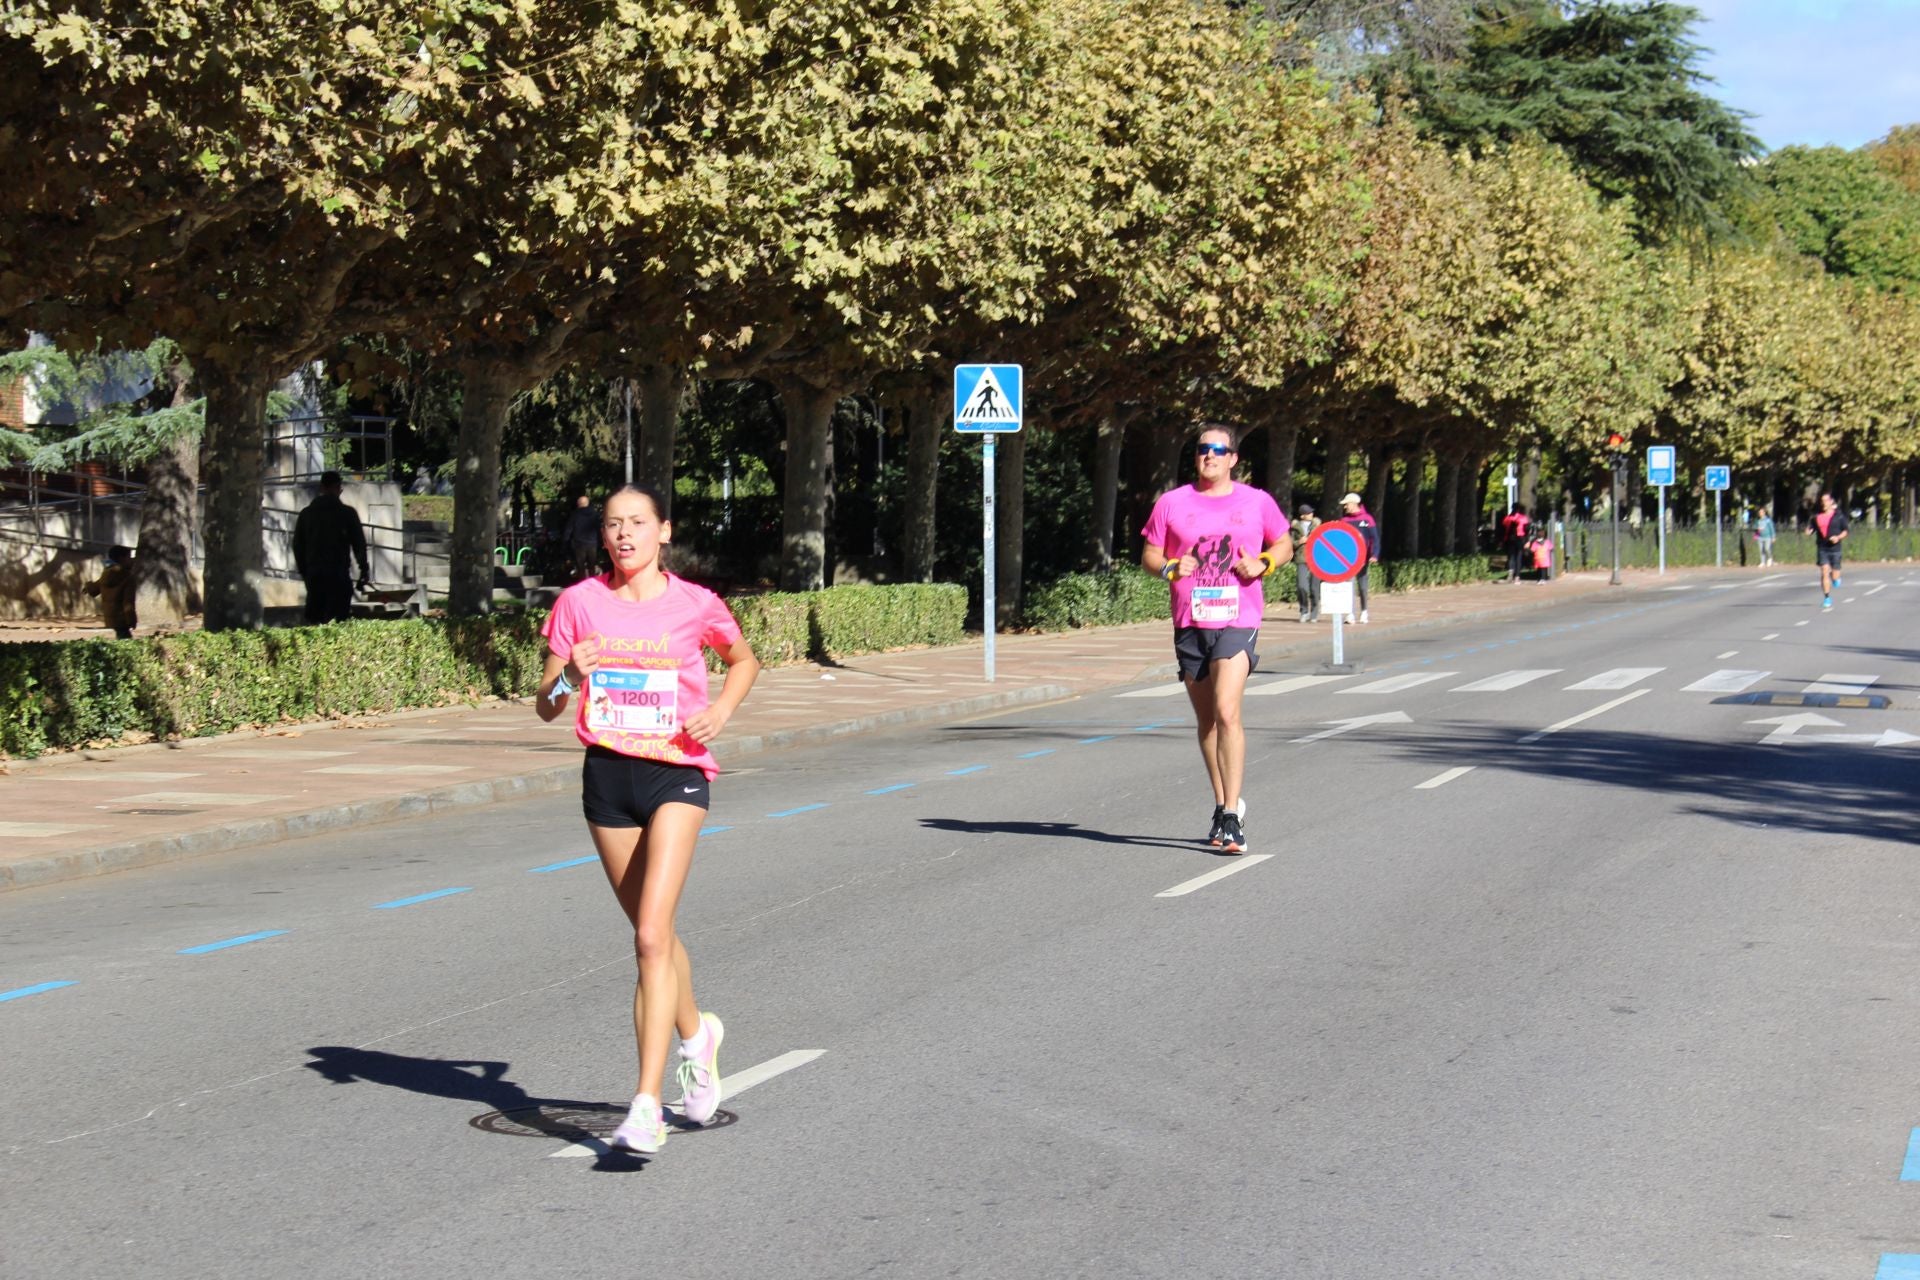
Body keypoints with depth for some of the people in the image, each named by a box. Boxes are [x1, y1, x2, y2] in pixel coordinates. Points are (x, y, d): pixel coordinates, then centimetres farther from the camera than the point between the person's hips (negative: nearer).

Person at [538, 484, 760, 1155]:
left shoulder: (695, 605, -2)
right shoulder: (579, 603, 2)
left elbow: (744, 659, 17)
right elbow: (546, 706, 4)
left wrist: (721, 709, -2)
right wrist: (569, 677, -17)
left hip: (677, 769, -3)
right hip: (607, 773, 3)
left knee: (651, 936, -16)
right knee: (652, 932, 15)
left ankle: (647, 1106, -18)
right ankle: (696, 1036, 45)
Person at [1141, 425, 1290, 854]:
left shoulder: (1258, 501, 5)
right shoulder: (1171, 503, 7)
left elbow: (1284, 546, 16)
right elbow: (1149, 555, 11)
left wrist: (1262, 564, -5)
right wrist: (1170, 568, -11)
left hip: (1238, 621, -3)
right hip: (1189, 623, 3)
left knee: (1227, 712, -18)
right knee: (1206, 719, 11)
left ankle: (1232, 816, -16)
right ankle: (1223, 804, 26)